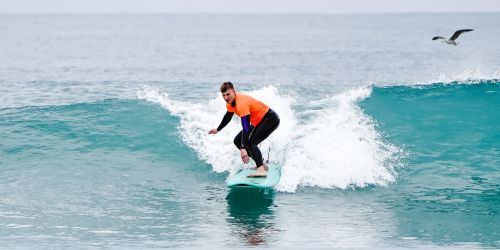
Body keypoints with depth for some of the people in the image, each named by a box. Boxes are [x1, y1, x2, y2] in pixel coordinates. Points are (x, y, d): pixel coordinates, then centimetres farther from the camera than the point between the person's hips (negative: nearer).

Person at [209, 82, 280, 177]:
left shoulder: (241, 103, -31)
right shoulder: (230, 101, -2)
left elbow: (246, 127, -39)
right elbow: (228, 117, 21)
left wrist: (243, 148, -45)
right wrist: (218, 130, 35)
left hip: (270, 119, -10)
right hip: (257, 122, 10)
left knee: (250, 142, -28)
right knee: (238, 141, 9)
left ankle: (261, 169, -40)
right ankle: (261, 164, 14)